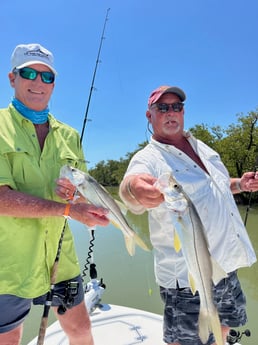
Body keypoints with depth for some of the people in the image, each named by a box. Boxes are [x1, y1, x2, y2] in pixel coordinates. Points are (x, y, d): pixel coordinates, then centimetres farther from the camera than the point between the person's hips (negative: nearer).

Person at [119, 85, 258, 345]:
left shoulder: (200, 146, 8)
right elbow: (130, 187, -38)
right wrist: (133, 187, -60)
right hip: (188, 277, -7)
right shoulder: (148, 158, -15)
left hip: (227, 266, 7)